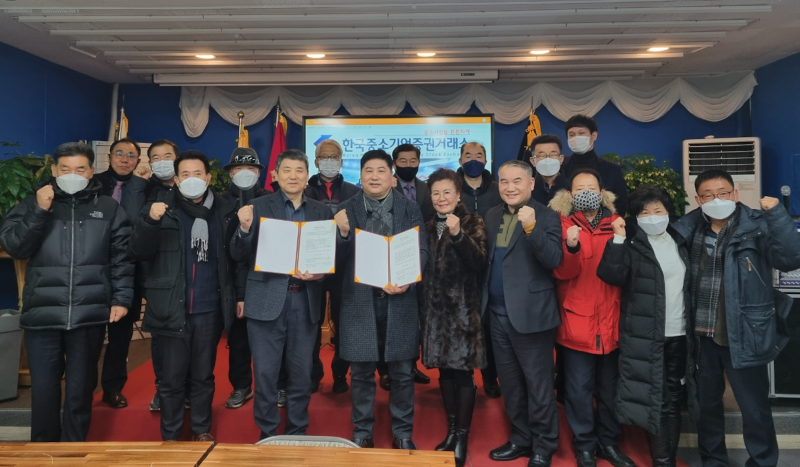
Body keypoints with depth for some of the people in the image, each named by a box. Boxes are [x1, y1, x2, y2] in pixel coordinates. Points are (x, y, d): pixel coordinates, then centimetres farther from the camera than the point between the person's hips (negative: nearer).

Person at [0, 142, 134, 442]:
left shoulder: (109, 209, 6)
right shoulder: (32, 204, 8)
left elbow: (122, 257, 4)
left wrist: (121, 298, -3)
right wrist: (40, 212, -12)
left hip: (90, 315, 0)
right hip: (42, 313, 1)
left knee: (80, 390, 10)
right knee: (43, 389, 8)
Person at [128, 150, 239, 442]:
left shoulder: (224, 211, 3)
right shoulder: (161, 209, -1)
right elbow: (137, 253, -6)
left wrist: (236, 297, -3)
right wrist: (150, 221, -23)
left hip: (209, 309, 1)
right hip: (172, 308, -1)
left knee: (203, 375, 15)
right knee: (171, 377, 8)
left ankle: (202, 429, 32)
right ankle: (170, 435, 26)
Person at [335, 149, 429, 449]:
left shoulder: (410, 209, 4)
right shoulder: (347, 210, 4)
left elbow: (421, 251, -2)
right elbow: (341, 257, 0)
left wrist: (406, 281, -19)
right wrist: (343, 233, -20)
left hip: (399, 300, 0)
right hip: (360, 300, 0)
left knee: (402, 371, 9)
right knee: (361, 372, 10)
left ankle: (403, 433, 26)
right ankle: (362, 432, 27)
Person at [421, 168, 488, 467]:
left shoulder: (473, 223, -4)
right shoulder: (429, 227, 11)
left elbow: (479, 264, -16)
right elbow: (424, 267, 13)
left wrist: (458, 235, -27)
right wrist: (422, 305, 5)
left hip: (463, 308, -5)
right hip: (435, 307, 5)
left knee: (463, 372, -1)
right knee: (445, 371, 12)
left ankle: (463, 437, 10)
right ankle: (451, 430, 25)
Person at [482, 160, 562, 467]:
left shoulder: (546, 217, -9)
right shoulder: (492, 216, 10)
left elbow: (554, 260, -22)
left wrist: (531, 228, -33)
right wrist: (484, 299, 1)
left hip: (530, 314, -6)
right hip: (498, 313, 7)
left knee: (538, 385, 6)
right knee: (510, 384, 17)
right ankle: (520, 438, 34)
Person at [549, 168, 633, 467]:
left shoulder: (615, 222, 8)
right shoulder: (562, 224, -1)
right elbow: (562, 273, -11)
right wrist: (571, 247, -28)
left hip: (610, 321, 3)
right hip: (577, 322, -3)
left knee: (610, 388, 13)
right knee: (579, 389, 5)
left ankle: (608, 442, 32)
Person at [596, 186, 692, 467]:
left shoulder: (679, 241, 9)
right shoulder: (632, 245, -5)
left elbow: (690, 285, 16)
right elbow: (612, 275, -22)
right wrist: (618, 239, -27)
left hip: (678, 333, 5)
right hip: (645, 336, -4)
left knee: (673, 400, 13)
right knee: (654, 400, 1)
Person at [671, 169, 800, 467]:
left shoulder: (757, 226, -9)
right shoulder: (689, 228, 1)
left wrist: (776, 213, -26)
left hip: (742, 336, -4)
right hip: (702, 336, 4)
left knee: (754, 408, 9)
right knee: (706, 403, 19)